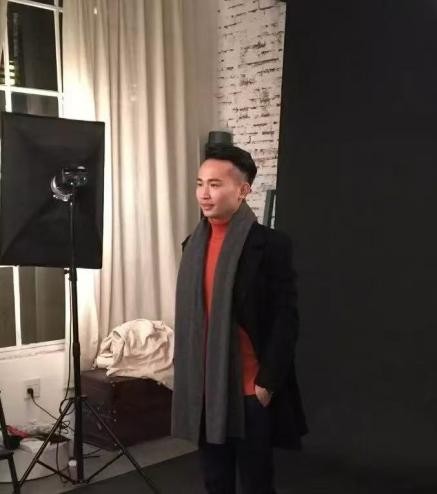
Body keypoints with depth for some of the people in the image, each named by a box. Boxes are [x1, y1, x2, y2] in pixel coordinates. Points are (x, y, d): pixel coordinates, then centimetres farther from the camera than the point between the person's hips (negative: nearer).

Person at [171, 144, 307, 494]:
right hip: (205, 387, 6)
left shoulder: (270, 245, -12)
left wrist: (268, 382, -15)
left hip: (250, 390, -5)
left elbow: (286, 320, -13)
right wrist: (188, 375, 10)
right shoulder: (195, 242, 7)